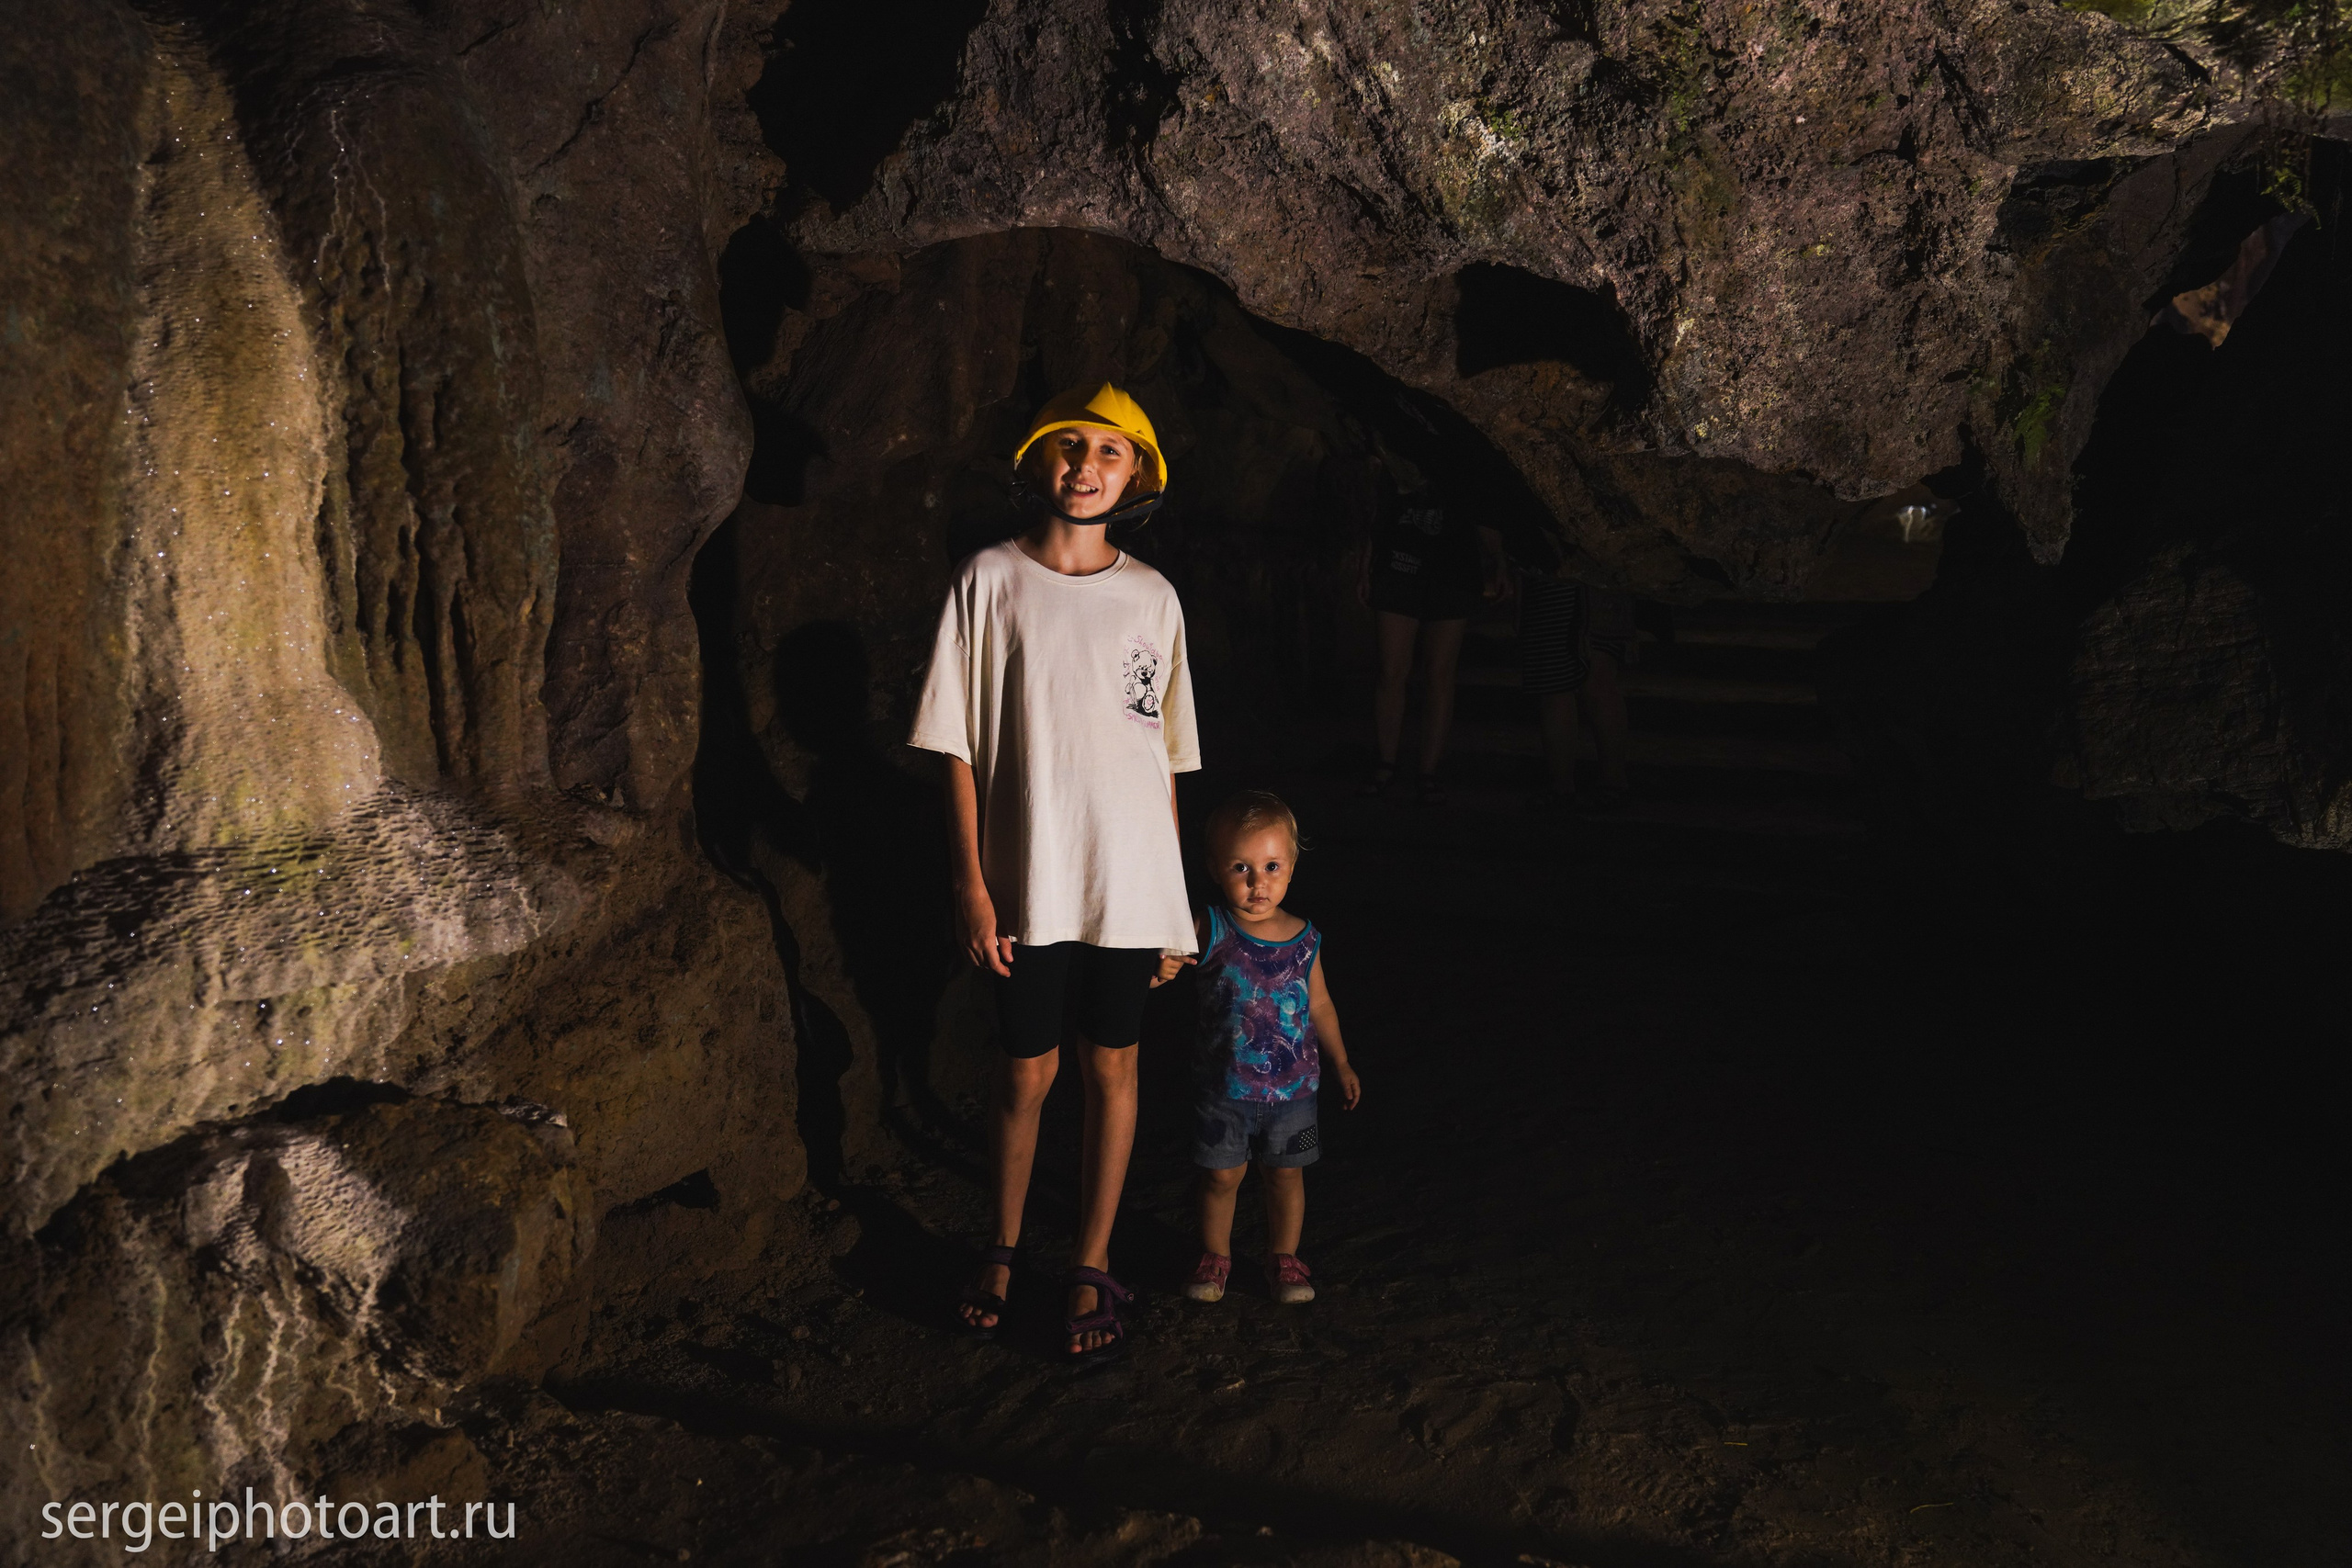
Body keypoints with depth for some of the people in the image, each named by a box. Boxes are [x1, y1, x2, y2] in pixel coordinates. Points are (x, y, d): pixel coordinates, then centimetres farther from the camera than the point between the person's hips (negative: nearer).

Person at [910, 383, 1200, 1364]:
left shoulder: (1152, 598, 4)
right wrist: (971, 882, -8)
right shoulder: (991, 581, -2)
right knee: (1026, 1072, 8)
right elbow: (959, 748, -2)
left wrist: (1175, 905, 7)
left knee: (1112, 1068, 8)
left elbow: (1167, 756, 8)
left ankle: (1091, 1269, 22)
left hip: (1130, 882, 2)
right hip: (1027, 880, -2)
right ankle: (1003, 1251, 30)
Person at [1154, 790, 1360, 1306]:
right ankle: (1215, 1254, 31)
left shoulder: (1304, 940, -4)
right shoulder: (1209, 931, -12)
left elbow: (1319, 1004, 9)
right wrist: (1161, 969, -36)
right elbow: (1164, 961, -12)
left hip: (1292, 1087, 2)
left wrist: (1341, 1064, 16)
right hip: (1225, 1087, -2)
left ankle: (1283, 1256, 32)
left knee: (1286, 1174, 13)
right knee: (1222, 1175, 9)